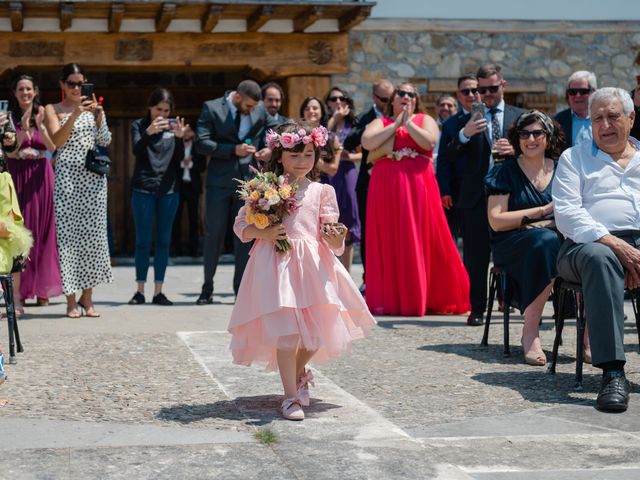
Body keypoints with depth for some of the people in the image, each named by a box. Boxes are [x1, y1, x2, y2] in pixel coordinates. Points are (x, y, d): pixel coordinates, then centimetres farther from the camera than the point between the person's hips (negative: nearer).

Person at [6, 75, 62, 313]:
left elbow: (52, 147, -3)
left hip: (41, 175, 2)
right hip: (18, 175, -2)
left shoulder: (43, 114, 6)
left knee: (43, 229, 4)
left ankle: (41, 288, 16)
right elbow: (10, 151, -7)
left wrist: (40, 125, -16)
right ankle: (17, 293, -10)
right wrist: (24, 127, -17)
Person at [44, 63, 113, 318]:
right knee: (68, 234, -5)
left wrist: (99, 116, -8)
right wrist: (75, 115, -19)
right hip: (67, 177, -3)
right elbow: (56, 141, -9)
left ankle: (87, 296, 9)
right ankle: (71, 299, -1)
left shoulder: (92, 107, 14)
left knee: (94, 234, 1)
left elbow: (105, 141, 7)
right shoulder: (53, 109, 5)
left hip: (94, 177, 3)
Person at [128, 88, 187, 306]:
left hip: (169, 189, 2)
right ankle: (140, 290, 5)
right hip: (143, 189, -2)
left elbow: (179, 158, 2)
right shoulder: (139, 125, 2)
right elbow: (137, 150, -14)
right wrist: (149, 132, -31)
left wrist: (179, 137, -16)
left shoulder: (173, 125, 7)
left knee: (163, 241, 4)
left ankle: (158, 291, 8)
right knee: (143, 241, -1)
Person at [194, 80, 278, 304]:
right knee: (214, 234, 3)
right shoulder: (212, 108, -3)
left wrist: (270, 148, -3)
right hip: (219, 182, -2)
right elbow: (201, 143, -10)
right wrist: (233, 150, -17)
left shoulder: (260, 109, 6)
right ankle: (207, 288, 15)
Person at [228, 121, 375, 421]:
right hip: (275, 263, -3)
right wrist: (263, 233, -11)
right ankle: (292, 396, -2)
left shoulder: (321, 191, 10)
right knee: (286, 330, -12)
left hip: (312, 264, 3)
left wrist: (336, 236, -16)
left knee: (317, 330, 3)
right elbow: (240, 225, 7)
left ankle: (299, 372, 35)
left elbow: (331, 241, 8)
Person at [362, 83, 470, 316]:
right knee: (389, 243, -1)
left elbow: (429, 142, -6)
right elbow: (367, 142, -5)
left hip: (418, 187, -1)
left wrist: (408, 123, -5)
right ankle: (389, 299, 4)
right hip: (386, 189, 1)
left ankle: (423, 298, 5)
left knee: (422, 241, -2)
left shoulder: (425, 120, 13)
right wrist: (396, 124, -3)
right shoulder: (380, 122, 15)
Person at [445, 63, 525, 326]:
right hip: (476, 194, 0)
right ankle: (477, 309, 7)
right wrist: (464, 134, -18)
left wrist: (516, 150, -13)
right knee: (476, 256, 1)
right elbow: (450, 156, 0)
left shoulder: (520, 116, 12)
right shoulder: (468, 120, 9)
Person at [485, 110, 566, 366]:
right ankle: (530, 333, -32)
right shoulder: (505, 172, 6)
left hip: (560, 235, 3)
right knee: (547, 242, -39)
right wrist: (543, 211, -9)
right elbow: (496, 221, -3)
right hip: (512, 245, -3)